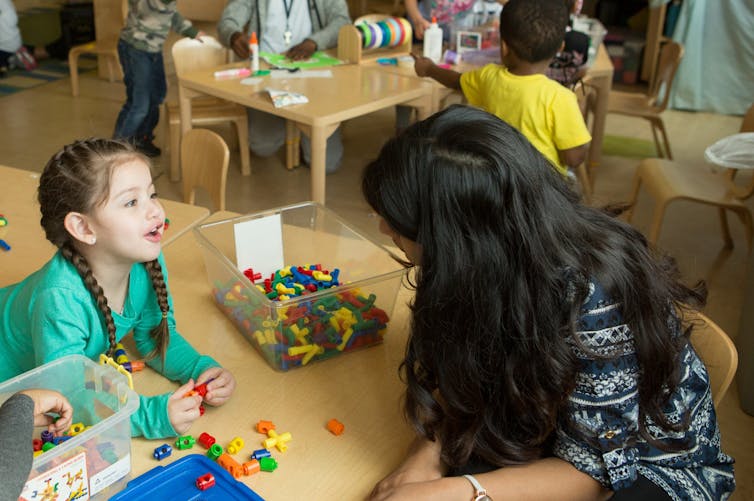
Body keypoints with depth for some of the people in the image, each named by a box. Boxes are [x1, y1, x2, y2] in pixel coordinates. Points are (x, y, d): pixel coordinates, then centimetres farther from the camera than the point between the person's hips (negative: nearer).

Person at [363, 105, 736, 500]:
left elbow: (591, 468, -23)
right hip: (543, 421, 5)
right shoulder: (479, 266, -16)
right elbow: (461, 370, -3)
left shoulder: (593, 301, -32)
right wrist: (429, 450, -21)